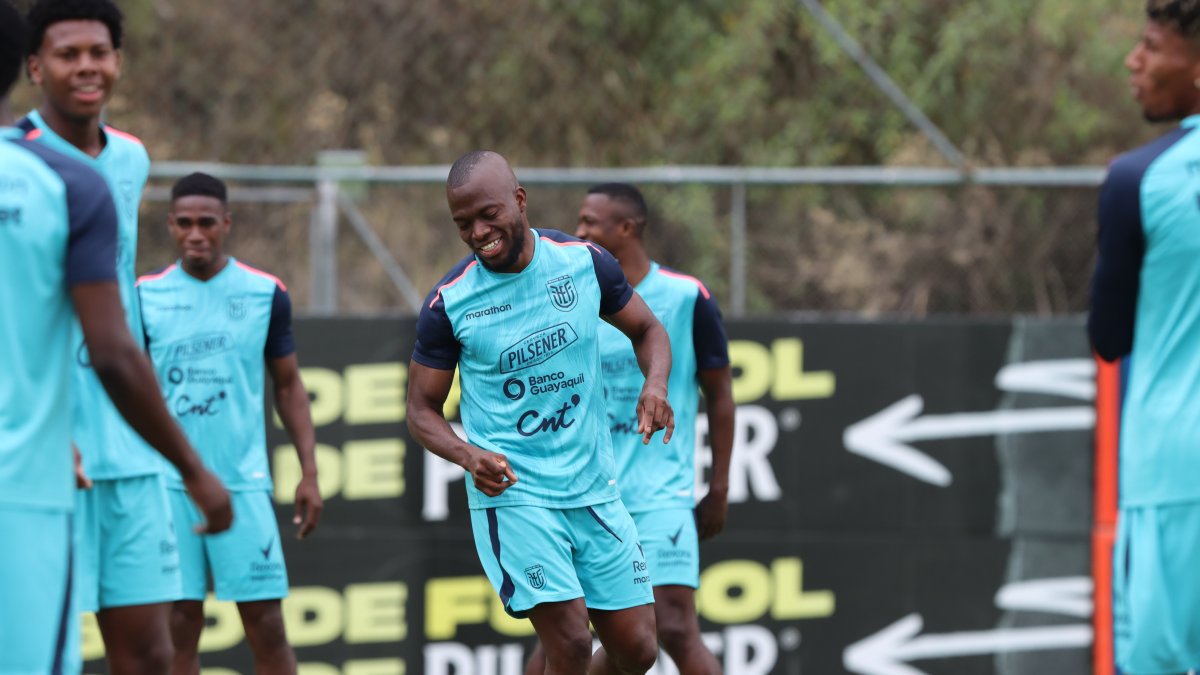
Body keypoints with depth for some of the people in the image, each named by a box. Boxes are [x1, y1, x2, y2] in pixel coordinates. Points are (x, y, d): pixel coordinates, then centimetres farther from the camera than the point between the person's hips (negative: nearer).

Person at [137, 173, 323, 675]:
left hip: (243, 482, 0)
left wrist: (309, 473, 3)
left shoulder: (265, 294, 4)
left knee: (266, 624, -2)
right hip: (169, 483, 0)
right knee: (179, 625, 0)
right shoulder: (146, 295, 4)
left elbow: (288, 386, 11)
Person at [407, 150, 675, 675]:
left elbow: (647, 330, 14)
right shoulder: (449, 302, -8)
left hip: (593, 487, 4)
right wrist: (469, 455, -21)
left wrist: (655, 385, -9)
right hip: (512, 494, -4)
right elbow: (422, 409, 0)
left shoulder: (584, 261, -2)